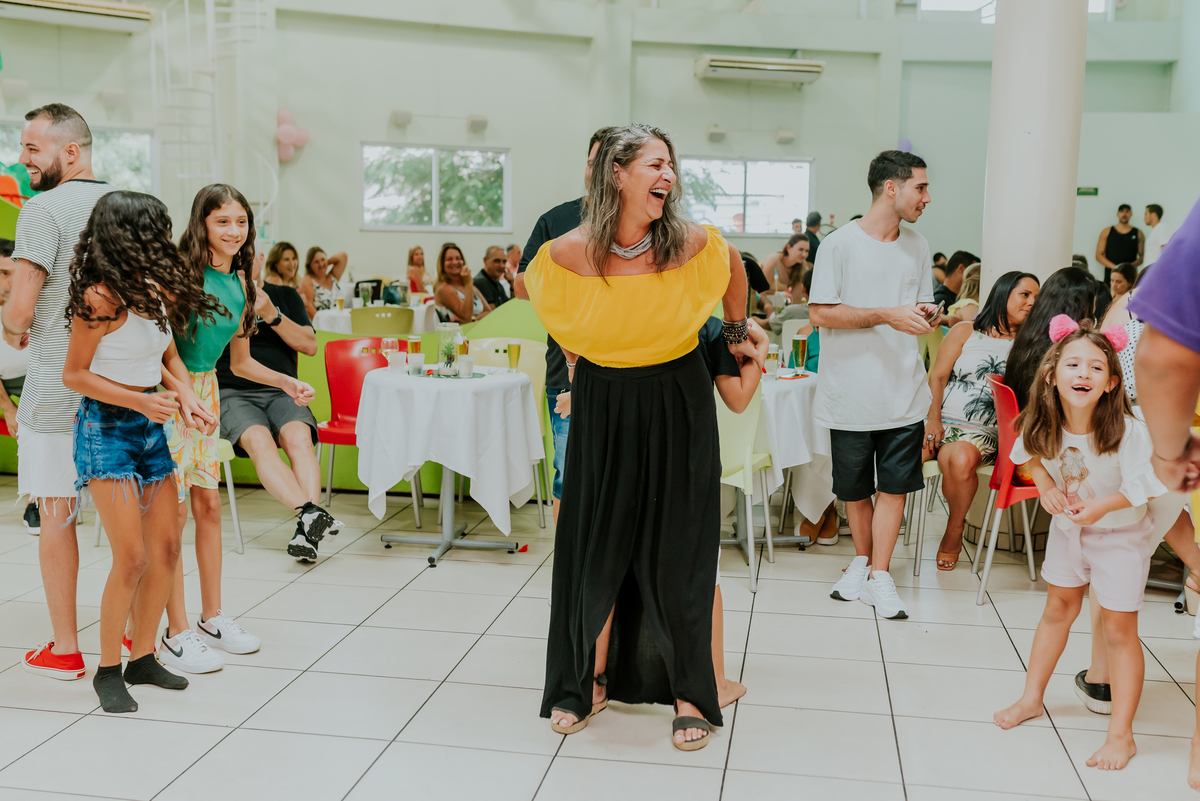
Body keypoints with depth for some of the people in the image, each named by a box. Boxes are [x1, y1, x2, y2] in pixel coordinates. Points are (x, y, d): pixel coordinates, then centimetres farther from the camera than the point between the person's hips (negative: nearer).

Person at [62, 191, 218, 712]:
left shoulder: (155, 289, 5)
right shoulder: (101, 297, -17)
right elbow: (74, 375, -12)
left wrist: (184, 394, 0)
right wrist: (142, 401, -19)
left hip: (151, 427, 8)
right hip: (105, 428, -8)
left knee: (166, 549, 7)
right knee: (131, 556, -10)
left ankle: (143, 658, 22)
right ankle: (108, 670, 8)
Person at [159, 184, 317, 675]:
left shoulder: (241, 284, 7)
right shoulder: (181, 272, -16)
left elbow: (240, 361, 15)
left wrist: (285, 382, 4)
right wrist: (181, 393, -30)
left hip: (206, 391, 8)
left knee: (209, 505, 13)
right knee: (173, 510, -3)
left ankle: (212, 617, 26)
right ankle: (176, 633, 8)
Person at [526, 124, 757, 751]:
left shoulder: (693, 246, -16)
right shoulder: (568, 255, -15)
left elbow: (734, 268, 8)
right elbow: (532, 285, 8)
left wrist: (736, 335, 18)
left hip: (678, 407, -1)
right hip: (602, 408, 1)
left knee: (676, 550, 3)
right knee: (596, 545, 7)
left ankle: (690, 694, 16)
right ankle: (593, 679, 26)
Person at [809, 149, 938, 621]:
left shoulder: (917, 247, 11)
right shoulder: (840, 244, -7)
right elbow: (820, 313, -13)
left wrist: (925, 315, -5)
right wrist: (886, 315, -19)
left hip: (904, 390, 4)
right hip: (851, 391, -3)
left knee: (895, 484, 0)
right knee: (854, 488, 10)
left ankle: (879, 575, 8)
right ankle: (863, 559, 31)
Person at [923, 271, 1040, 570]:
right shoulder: (965, 332, 14)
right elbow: (937, 377, 6)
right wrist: (933, 419, -6)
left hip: (982, 431, -1)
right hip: (941, 421, 1)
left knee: (961, 459, -36)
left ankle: (955, 529, -9)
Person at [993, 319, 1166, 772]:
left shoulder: (1128, 431, -31)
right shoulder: (1044, 423, -18)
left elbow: (1146, 486, -22)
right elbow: (1032, 454, 3)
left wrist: (1101, 506, -30)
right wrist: (1046, 488, -12)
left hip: (1121, 534, -4)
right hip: (1068, 526, 5)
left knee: (1119, 630, 0)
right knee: (1058, 610, 19)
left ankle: (1121, 735, 12)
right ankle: (1032, 699, 35)